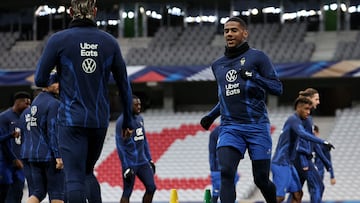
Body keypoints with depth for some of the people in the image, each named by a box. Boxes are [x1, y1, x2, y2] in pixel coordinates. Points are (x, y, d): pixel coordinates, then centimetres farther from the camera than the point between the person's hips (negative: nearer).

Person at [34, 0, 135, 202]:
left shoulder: (58, 40, -6)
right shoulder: (109, 42, 4)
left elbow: (40, 80, -3)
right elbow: (124, 84, 10)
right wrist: (128, 120, 20)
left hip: (72, 120, -4)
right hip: (100, 121, 4)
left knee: (75, 178, -4)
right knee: (88, 172, 21)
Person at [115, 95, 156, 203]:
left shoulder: (140, 118, 12)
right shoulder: (122, 121, -13)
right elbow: (120, 147, -14)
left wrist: (150, 159, 17)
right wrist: (126, 168, -17)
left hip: (142, 162, 8)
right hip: (130, 164, -8)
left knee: (151, 187, 2)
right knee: (127, 193, -6)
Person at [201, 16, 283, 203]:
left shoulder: (257, 57, 1)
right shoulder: (218, 65, 17)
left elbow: (278, 88, -6)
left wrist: (253, 77, -20)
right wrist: (211, 116, 19)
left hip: (257, 126, -3)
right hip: (229, 127, 3)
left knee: (261, 179, 2)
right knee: (226, 172, -20)